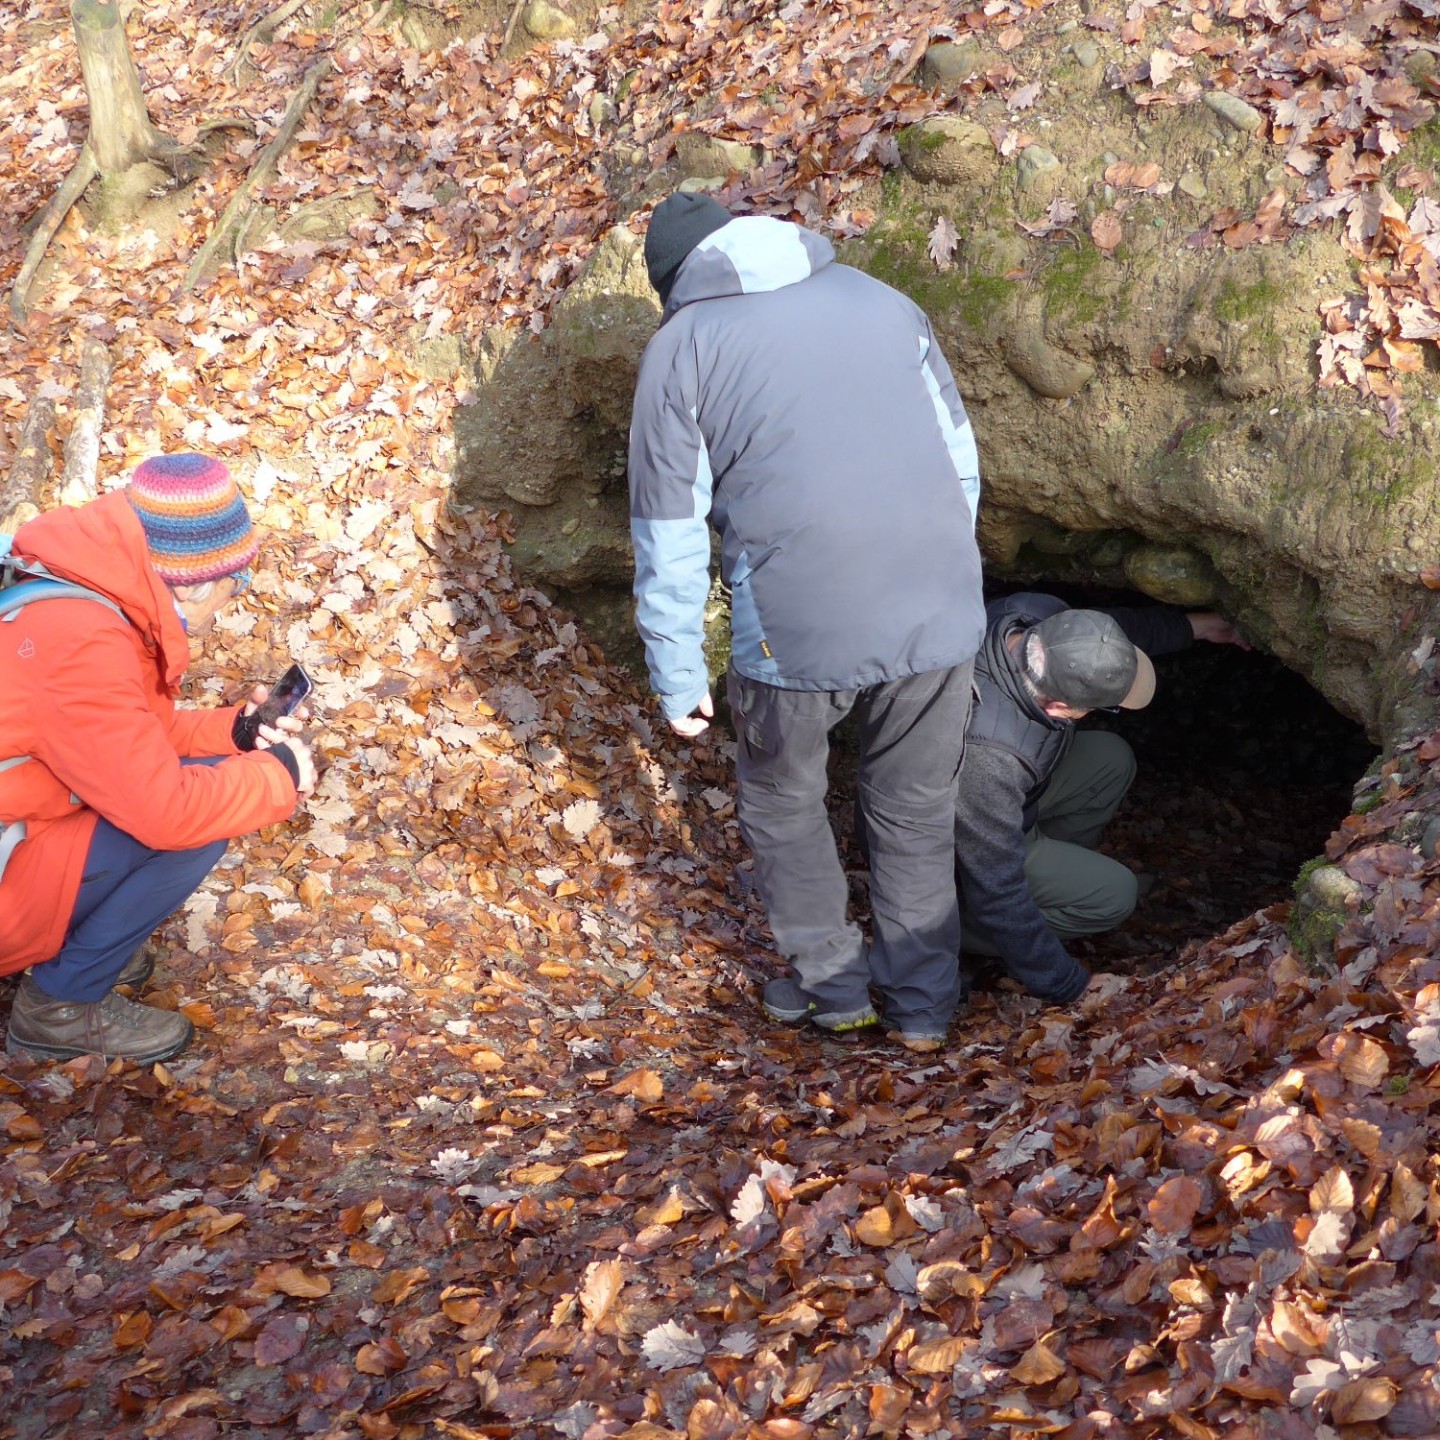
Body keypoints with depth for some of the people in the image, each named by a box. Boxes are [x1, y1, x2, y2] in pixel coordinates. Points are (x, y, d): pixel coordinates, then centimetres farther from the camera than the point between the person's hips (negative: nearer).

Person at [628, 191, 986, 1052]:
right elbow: (961, 462, 18)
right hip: (938, 616, 4)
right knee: (916, 813, 21)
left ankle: (834, 984, 34)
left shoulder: (682, 345, 4)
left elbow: (671, 534, 2)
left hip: (797, 632, -3)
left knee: (782, 803, 22)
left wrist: (679, 679, 10)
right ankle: (922, 1004, 32)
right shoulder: (885, 302, 15)